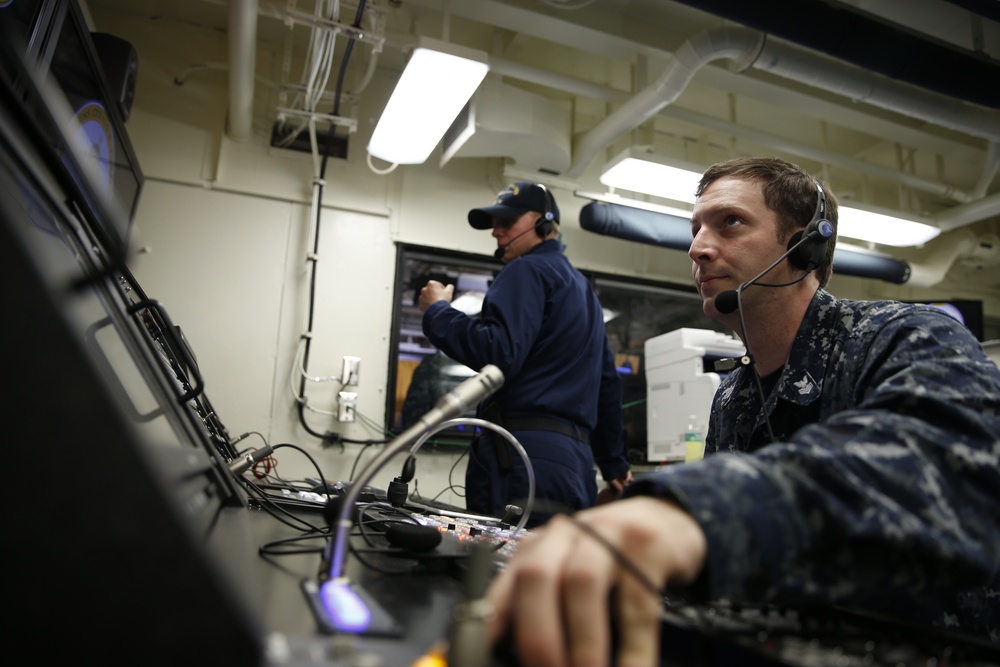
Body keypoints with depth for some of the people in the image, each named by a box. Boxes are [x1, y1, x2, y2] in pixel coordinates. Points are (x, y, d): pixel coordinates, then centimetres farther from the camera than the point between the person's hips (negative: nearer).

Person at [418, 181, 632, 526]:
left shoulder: (527, 271, -3)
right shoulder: (582, 286, 25)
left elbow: (499, 352, -20)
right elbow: (607, 382, 26)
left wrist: (437, 312, -6)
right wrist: (613, 462, 30)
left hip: (527, 455, -10)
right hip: (574, 456, 10)